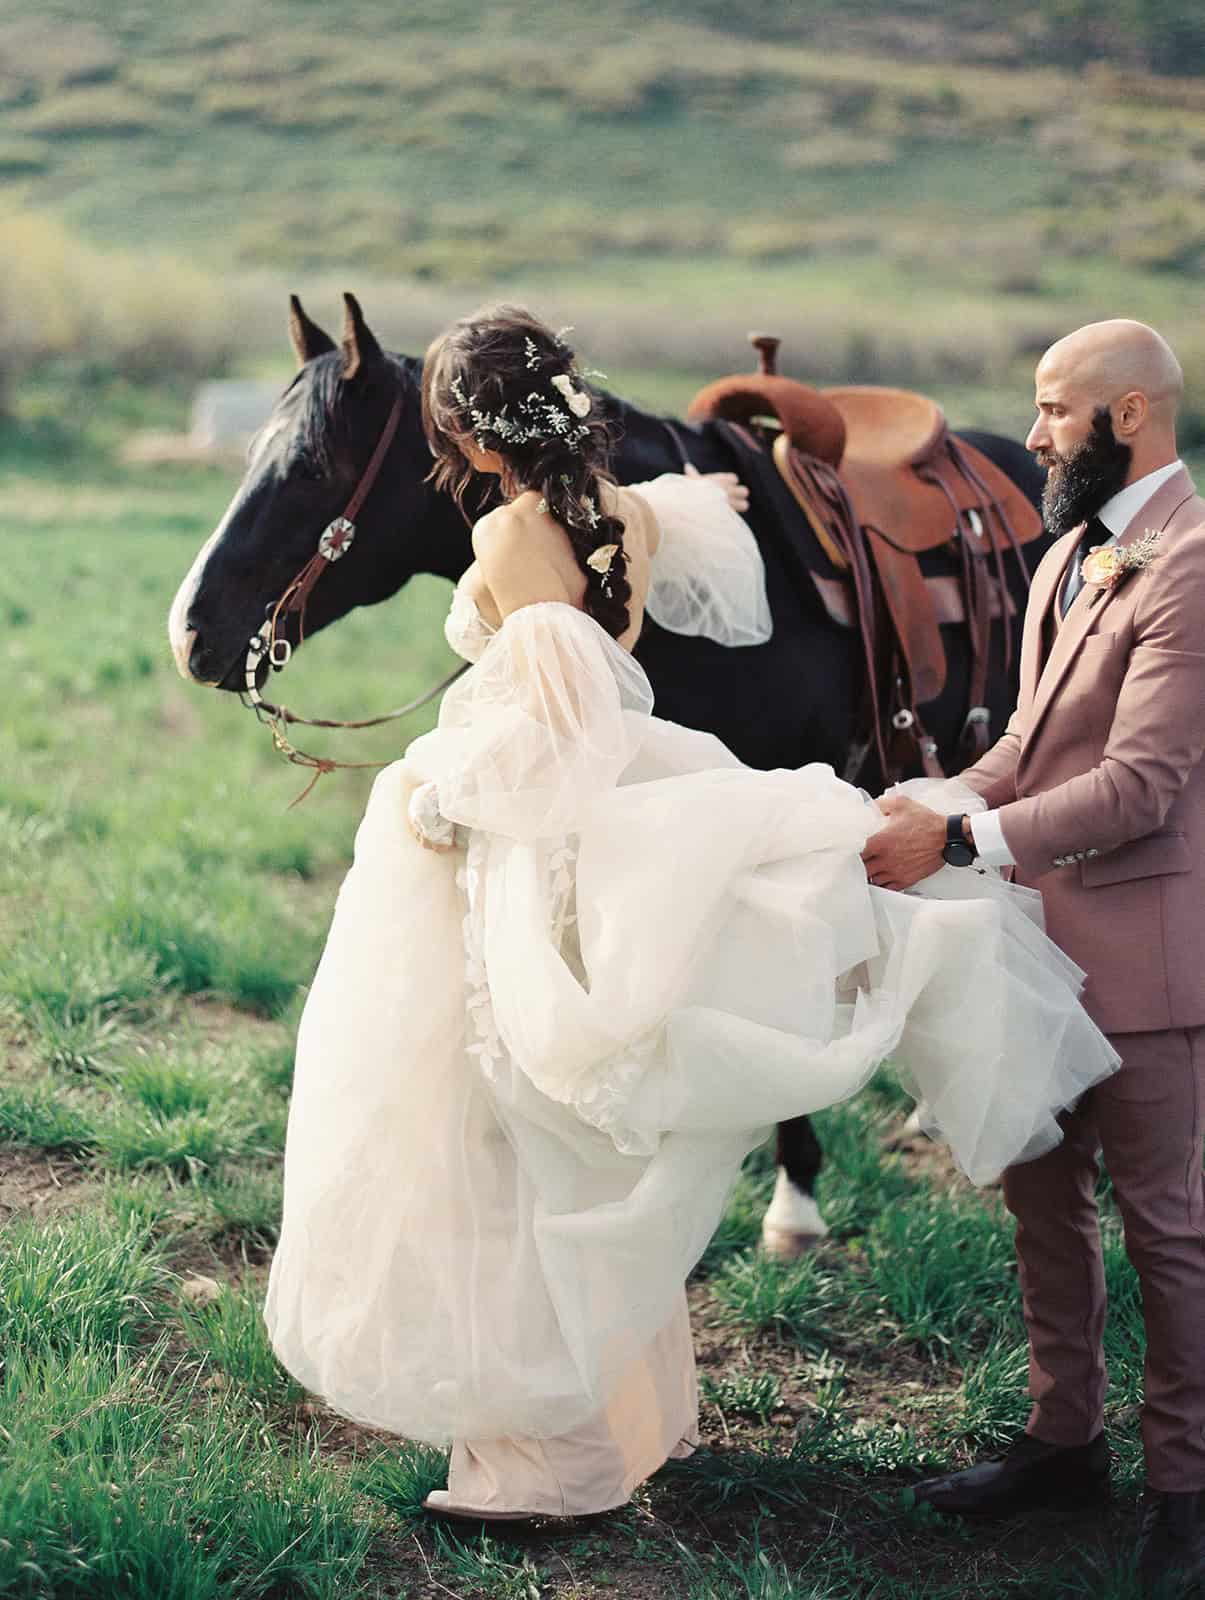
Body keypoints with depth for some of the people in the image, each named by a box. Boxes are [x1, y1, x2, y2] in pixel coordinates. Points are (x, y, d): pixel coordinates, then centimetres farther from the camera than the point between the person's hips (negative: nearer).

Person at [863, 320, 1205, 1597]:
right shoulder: (1073, 551, 10)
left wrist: (958, 840, -26)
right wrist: (936, 806, -2)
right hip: (1049, 937, 9)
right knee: (1042, 1195, 17)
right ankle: (1064, 1441, 32)